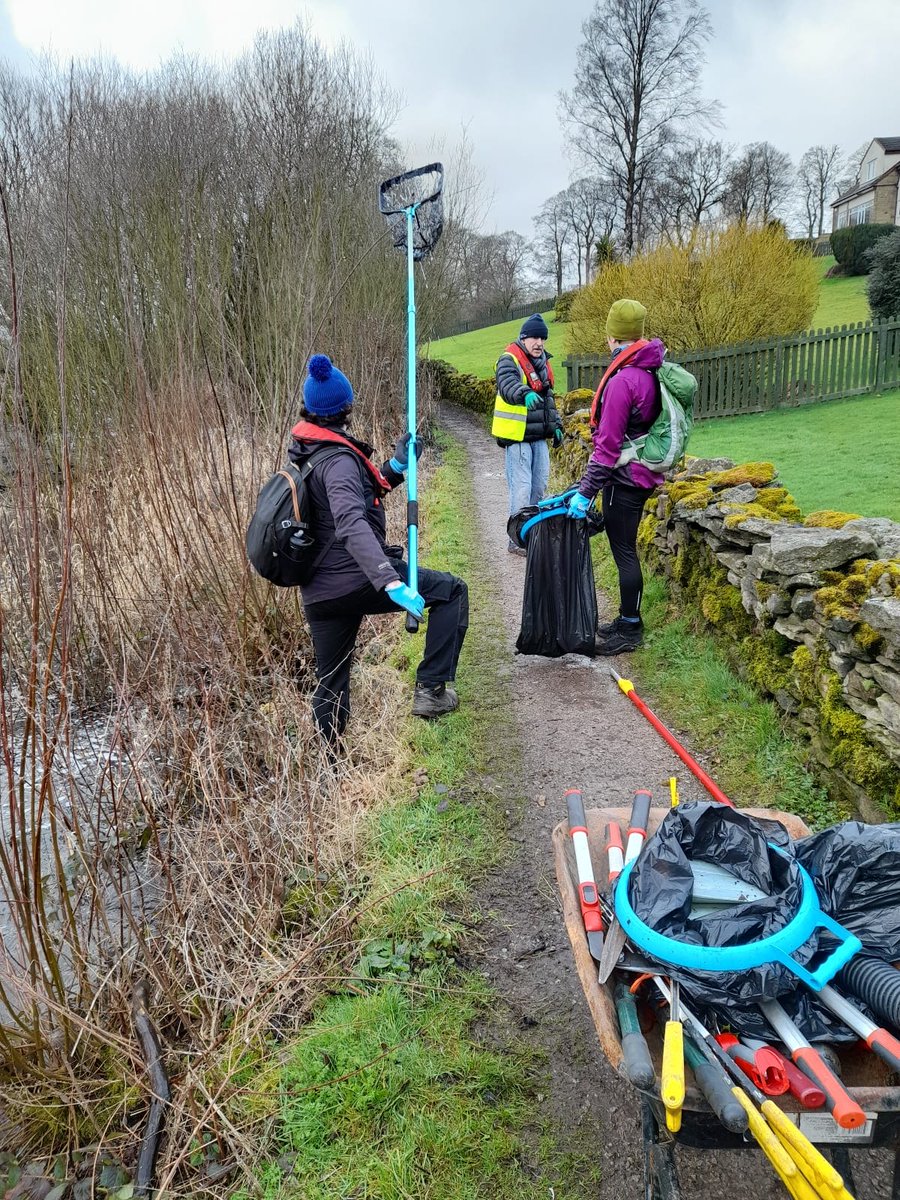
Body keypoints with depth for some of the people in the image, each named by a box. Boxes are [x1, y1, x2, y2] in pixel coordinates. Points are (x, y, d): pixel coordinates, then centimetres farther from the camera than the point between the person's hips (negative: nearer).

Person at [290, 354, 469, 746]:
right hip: (357, 580, -9)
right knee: (452, 591, 5)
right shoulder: (337, 460, -16)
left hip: (319, 591, 9)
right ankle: (430, 688, -1)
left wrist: (396, 466, 14)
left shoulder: (306, 453, 12)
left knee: (330, 682, 19)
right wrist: (391, 582, -44)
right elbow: (352, 525, -33)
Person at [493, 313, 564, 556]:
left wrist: (556, 425, 19)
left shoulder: (543, 363, 15)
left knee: (540, 484, 13)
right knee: (522, 487, -10)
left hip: (538, 435, 8)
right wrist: (526, 394, -54)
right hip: (517, 436, -8)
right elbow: (508, 384, -34)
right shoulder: (509, 360, -12)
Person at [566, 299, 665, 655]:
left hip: (624, 478, -9)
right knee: (626, 549, 17)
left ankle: (629, 630, 9)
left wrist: (585, 491, -19)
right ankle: (627, 621, 29)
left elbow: (608, 444, -22)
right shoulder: (652, 372, 7)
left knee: (624, 551, -1)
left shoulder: (621, 381, -21)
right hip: (642, 474, 9)